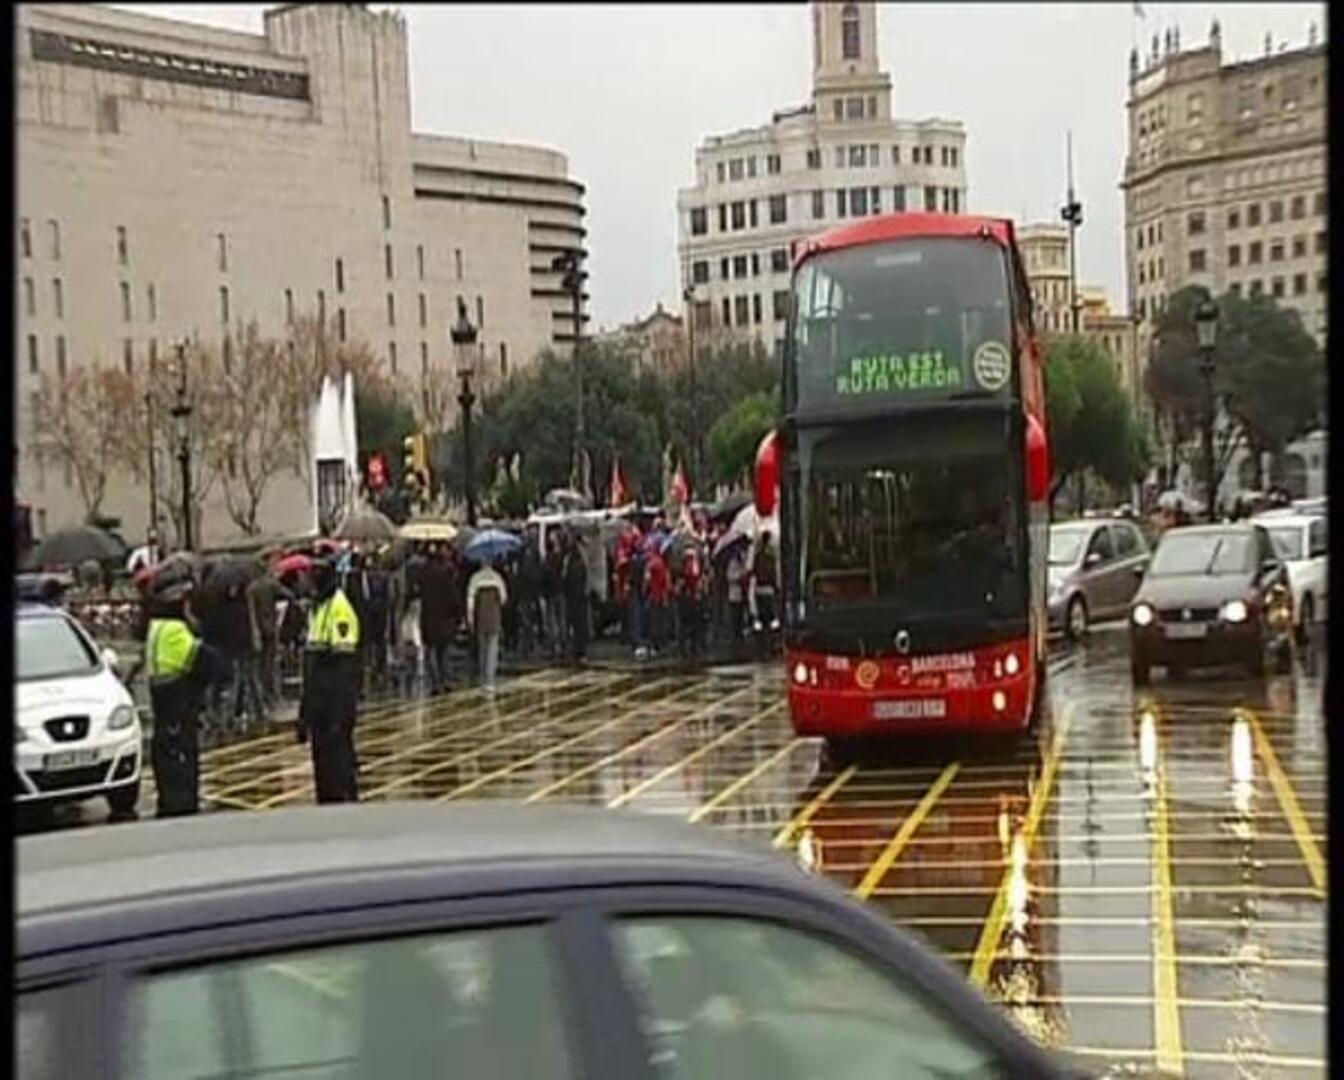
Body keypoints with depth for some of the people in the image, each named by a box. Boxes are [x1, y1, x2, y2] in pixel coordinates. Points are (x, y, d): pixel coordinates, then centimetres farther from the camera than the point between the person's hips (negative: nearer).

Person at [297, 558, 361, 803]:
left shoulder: (340, 608, -14)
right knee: (321, 760, 13)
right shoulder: (316, 607, 14)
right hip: (318, 699, 9)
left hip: (337, 698, -9)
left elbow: (345, 667, -19)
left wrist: (339, 716, -21)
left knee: (339, 759, -6)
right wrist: (304, 713, 19)